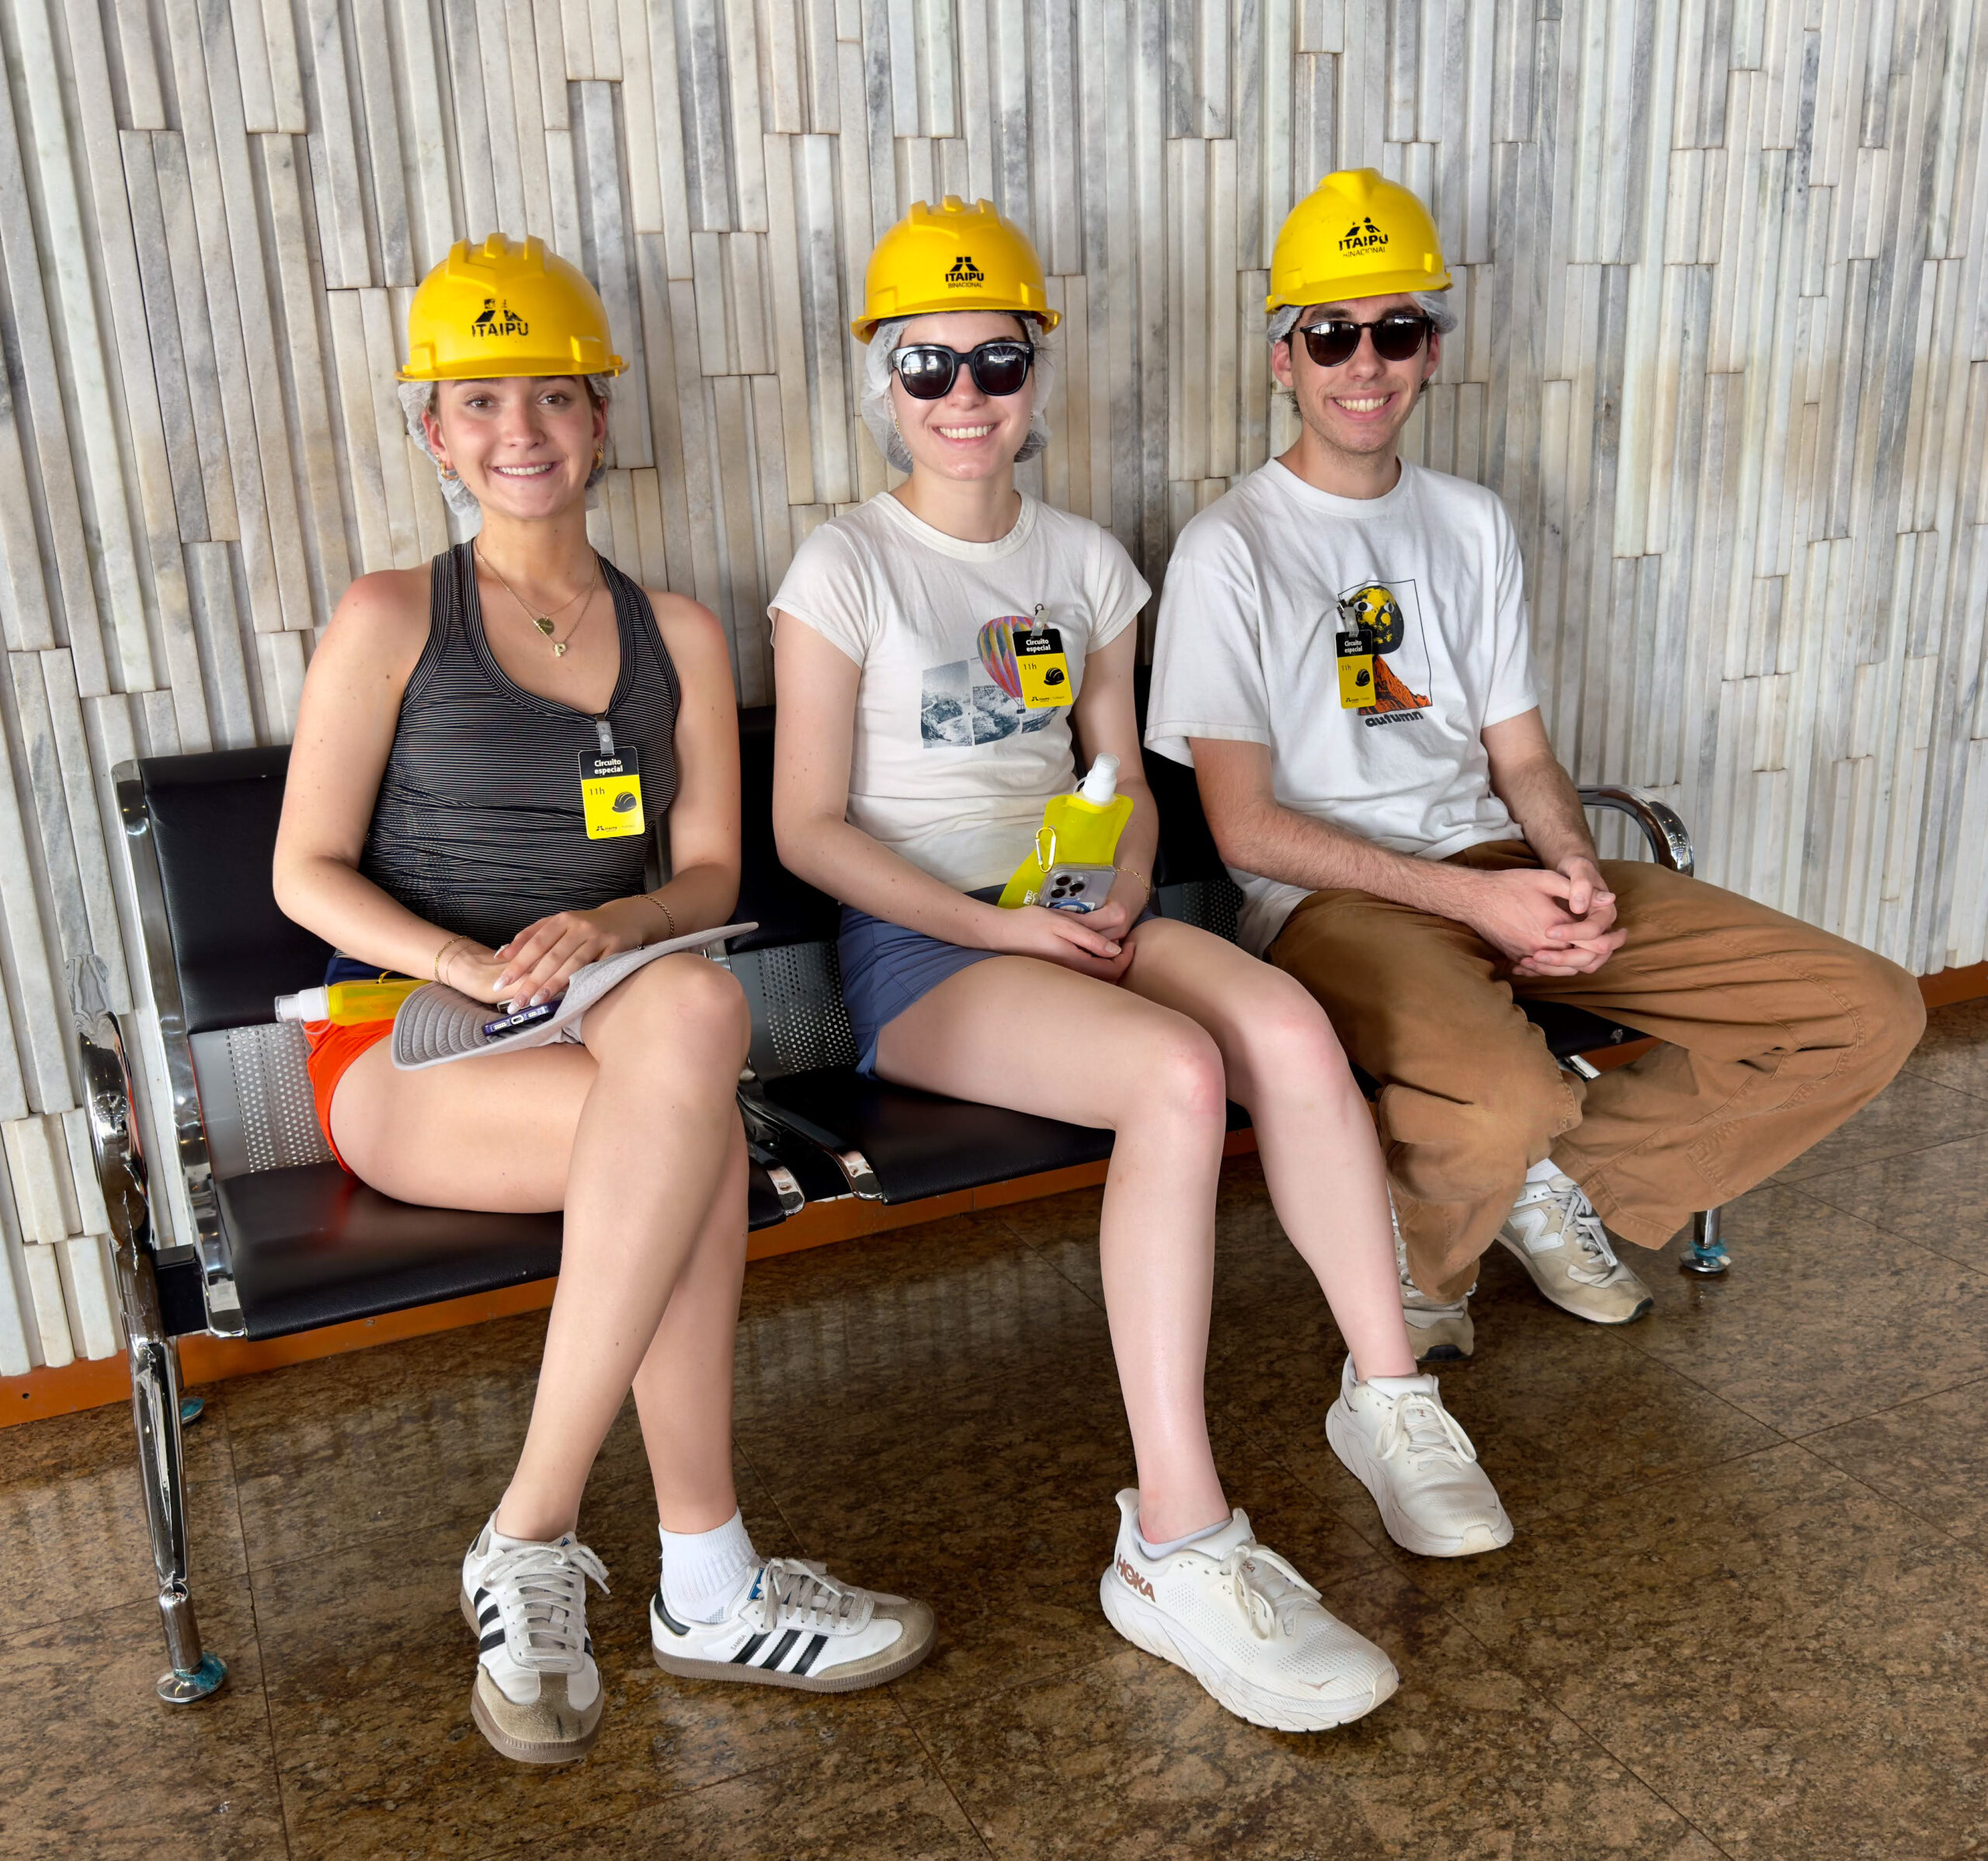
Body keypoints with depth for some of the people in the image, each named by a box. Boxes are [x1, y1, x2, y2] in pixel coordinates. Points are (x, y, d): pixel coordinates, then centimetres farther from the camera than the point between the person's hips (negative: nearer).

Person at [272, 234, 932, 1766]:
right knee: (698, 1131, -34)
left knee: (696, 1006, -36)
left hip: (609, 1021, 3)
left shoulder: (676, 636, 15)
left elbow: (711, 873, 10)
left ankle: (531, 1543, -25)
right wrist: (467, 963, -17)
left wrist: (609, 926, -13)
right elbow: (307, 870, 1)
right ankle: (707, 1587, -19)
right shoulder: (394, 618, 5)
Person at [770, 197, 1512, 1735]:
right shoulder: (847, 570, -2)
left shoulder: (1089, 563, 14)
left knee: (1290, 1029, -27)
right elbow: (810, 827, -5)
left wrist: (1119, 902, -5)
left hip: (1080, 917, 5)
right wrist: (996, 922, -15)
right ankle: (1181, 1549, -30)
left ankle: (1389, 1398, -9)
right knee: (1180, 1073, -33)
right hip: (918, 942, -5)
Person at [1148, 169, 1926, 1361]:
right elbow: (1246, 825, -9)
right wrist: (1472, 898, -16)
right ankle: (1411, 1268, -2)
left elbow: (1521, 756, 15)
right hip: (1332, 899, -6)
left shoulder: (1474, 525, 16)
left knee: (1871, 1012, -5)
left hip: (1502, 868, 6)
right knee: (1506, 1095, -38)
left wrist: (1577, 872, -7)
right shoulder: (1231, 550, -4)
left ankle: (1560, 1185, 11)